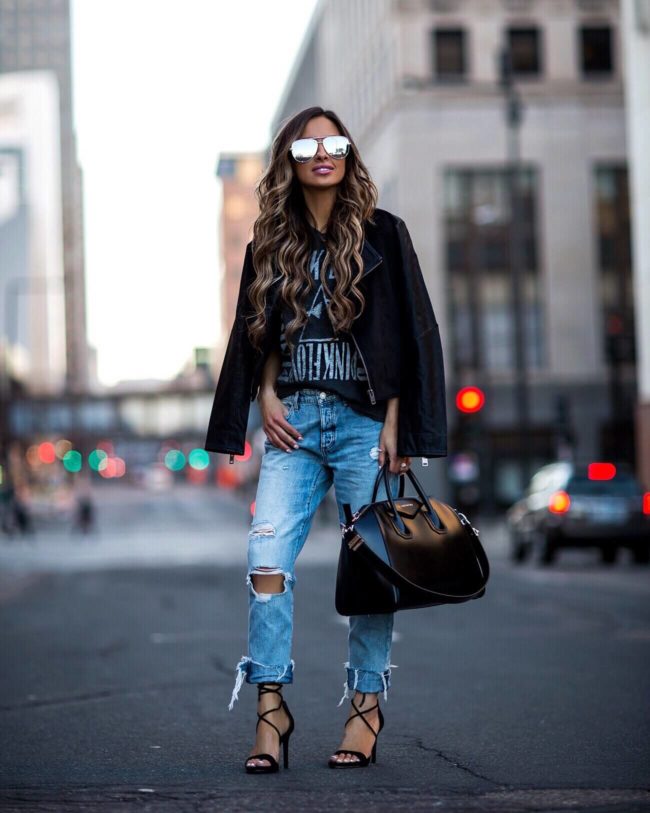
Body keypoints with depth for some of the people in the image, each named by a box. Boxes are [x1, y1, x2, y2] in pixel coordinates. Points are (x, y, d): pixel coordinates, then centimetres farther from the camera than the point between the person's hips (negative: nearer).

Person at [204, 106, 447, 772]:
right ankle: (271, 708, -3)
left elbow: (412, 335, 0)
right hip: (293, 420, 3)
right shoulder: (272, 242, 13)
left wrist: (396, 424, -7)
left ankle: (366, 706, 10)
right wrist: (266, 397, 1)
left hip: (362, 420, -3)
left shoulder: (380, 234, 3)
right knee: (267, 557, -9)